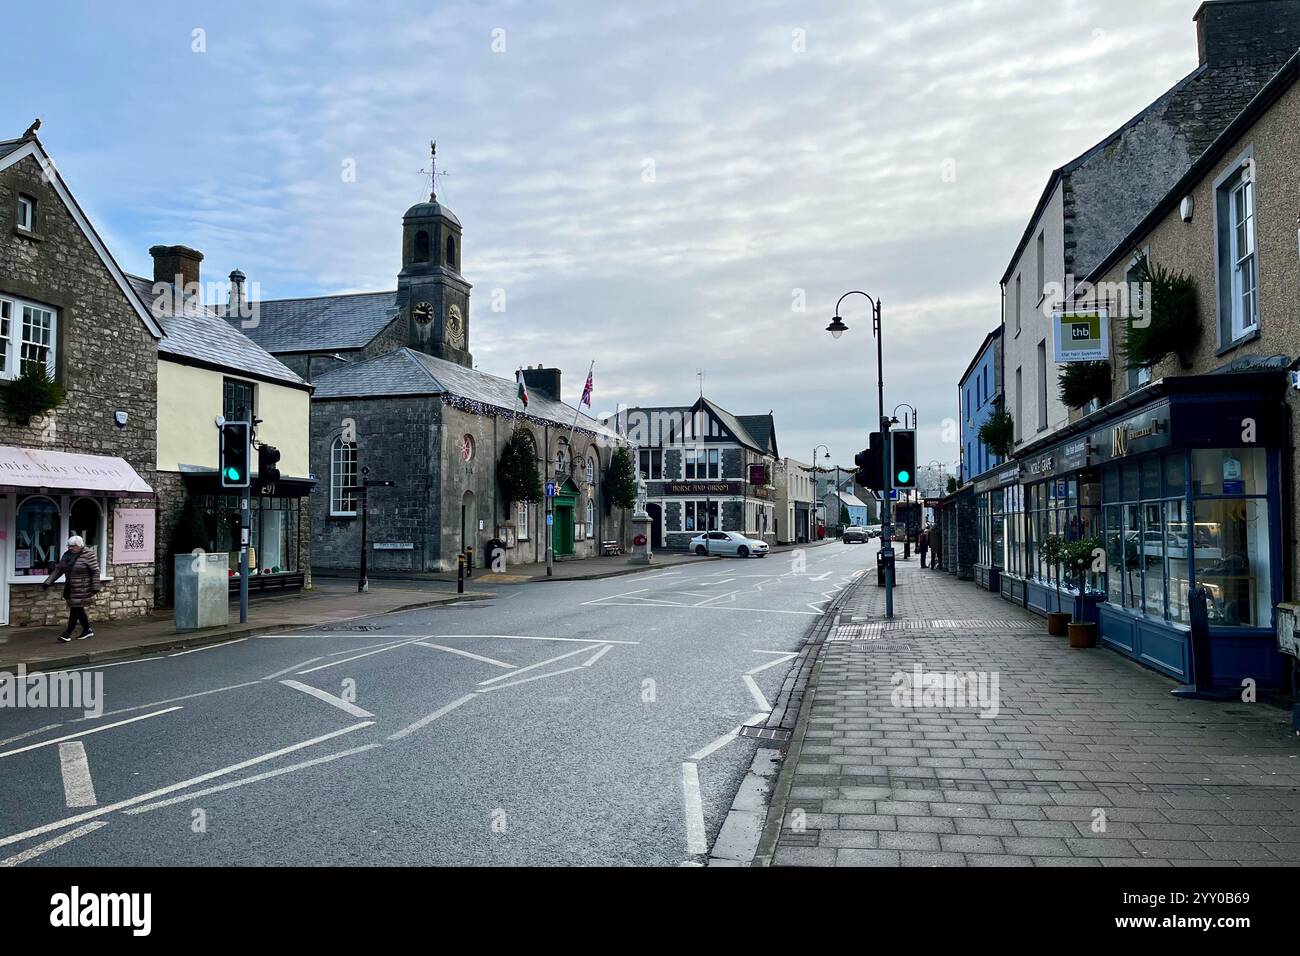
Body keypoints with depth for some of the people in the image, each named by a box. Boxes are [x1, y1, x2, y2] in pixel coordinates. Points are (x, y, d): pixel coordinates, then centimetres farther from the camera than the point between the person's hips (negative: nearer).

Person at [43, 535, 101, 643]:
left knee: (75, 609, -6)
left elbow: (95, 571, -14)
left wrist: (95, 587, -18)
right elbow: (58, 570, 11)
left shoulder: (88, 554, -12)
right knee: (78, 609, 13)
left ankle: (67, 634, -3)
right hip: (70, 588, 7)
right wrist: (48, 582, 5)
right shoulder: (67, 555, 7)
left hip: (82, 589, -7)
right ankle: (87, 630, 25)